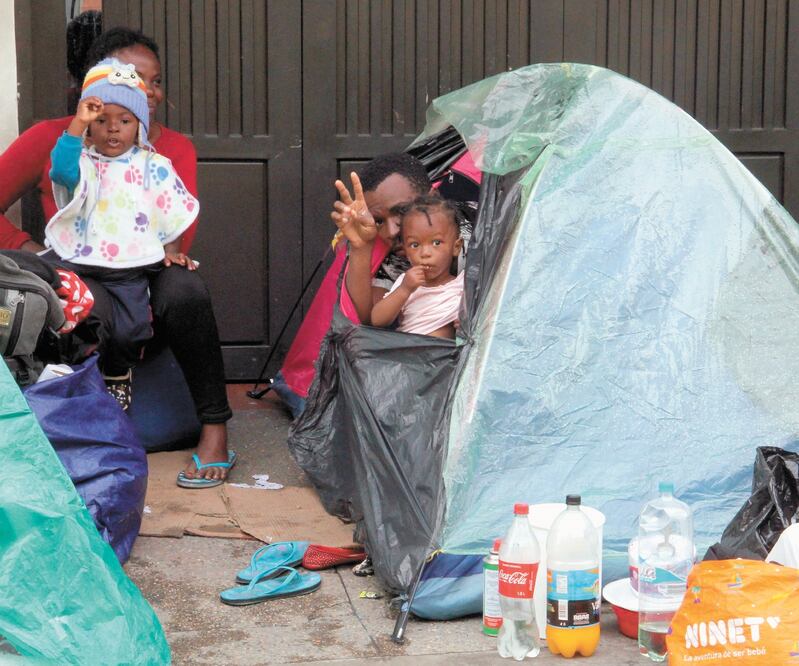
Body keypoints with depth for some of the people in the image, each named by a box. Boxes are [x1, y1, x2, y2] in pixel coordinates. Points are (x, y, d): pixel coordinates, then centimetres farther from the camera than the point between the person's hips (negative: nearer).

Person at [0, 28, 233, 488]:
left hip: (148, 294, 2)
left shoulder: (175, 148, 4)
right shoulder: (53, 140, 1)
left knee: (184, 289, -33)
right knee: (95, 307, -38)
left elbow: (179, 237, -10)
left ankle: (215, 431, -21)